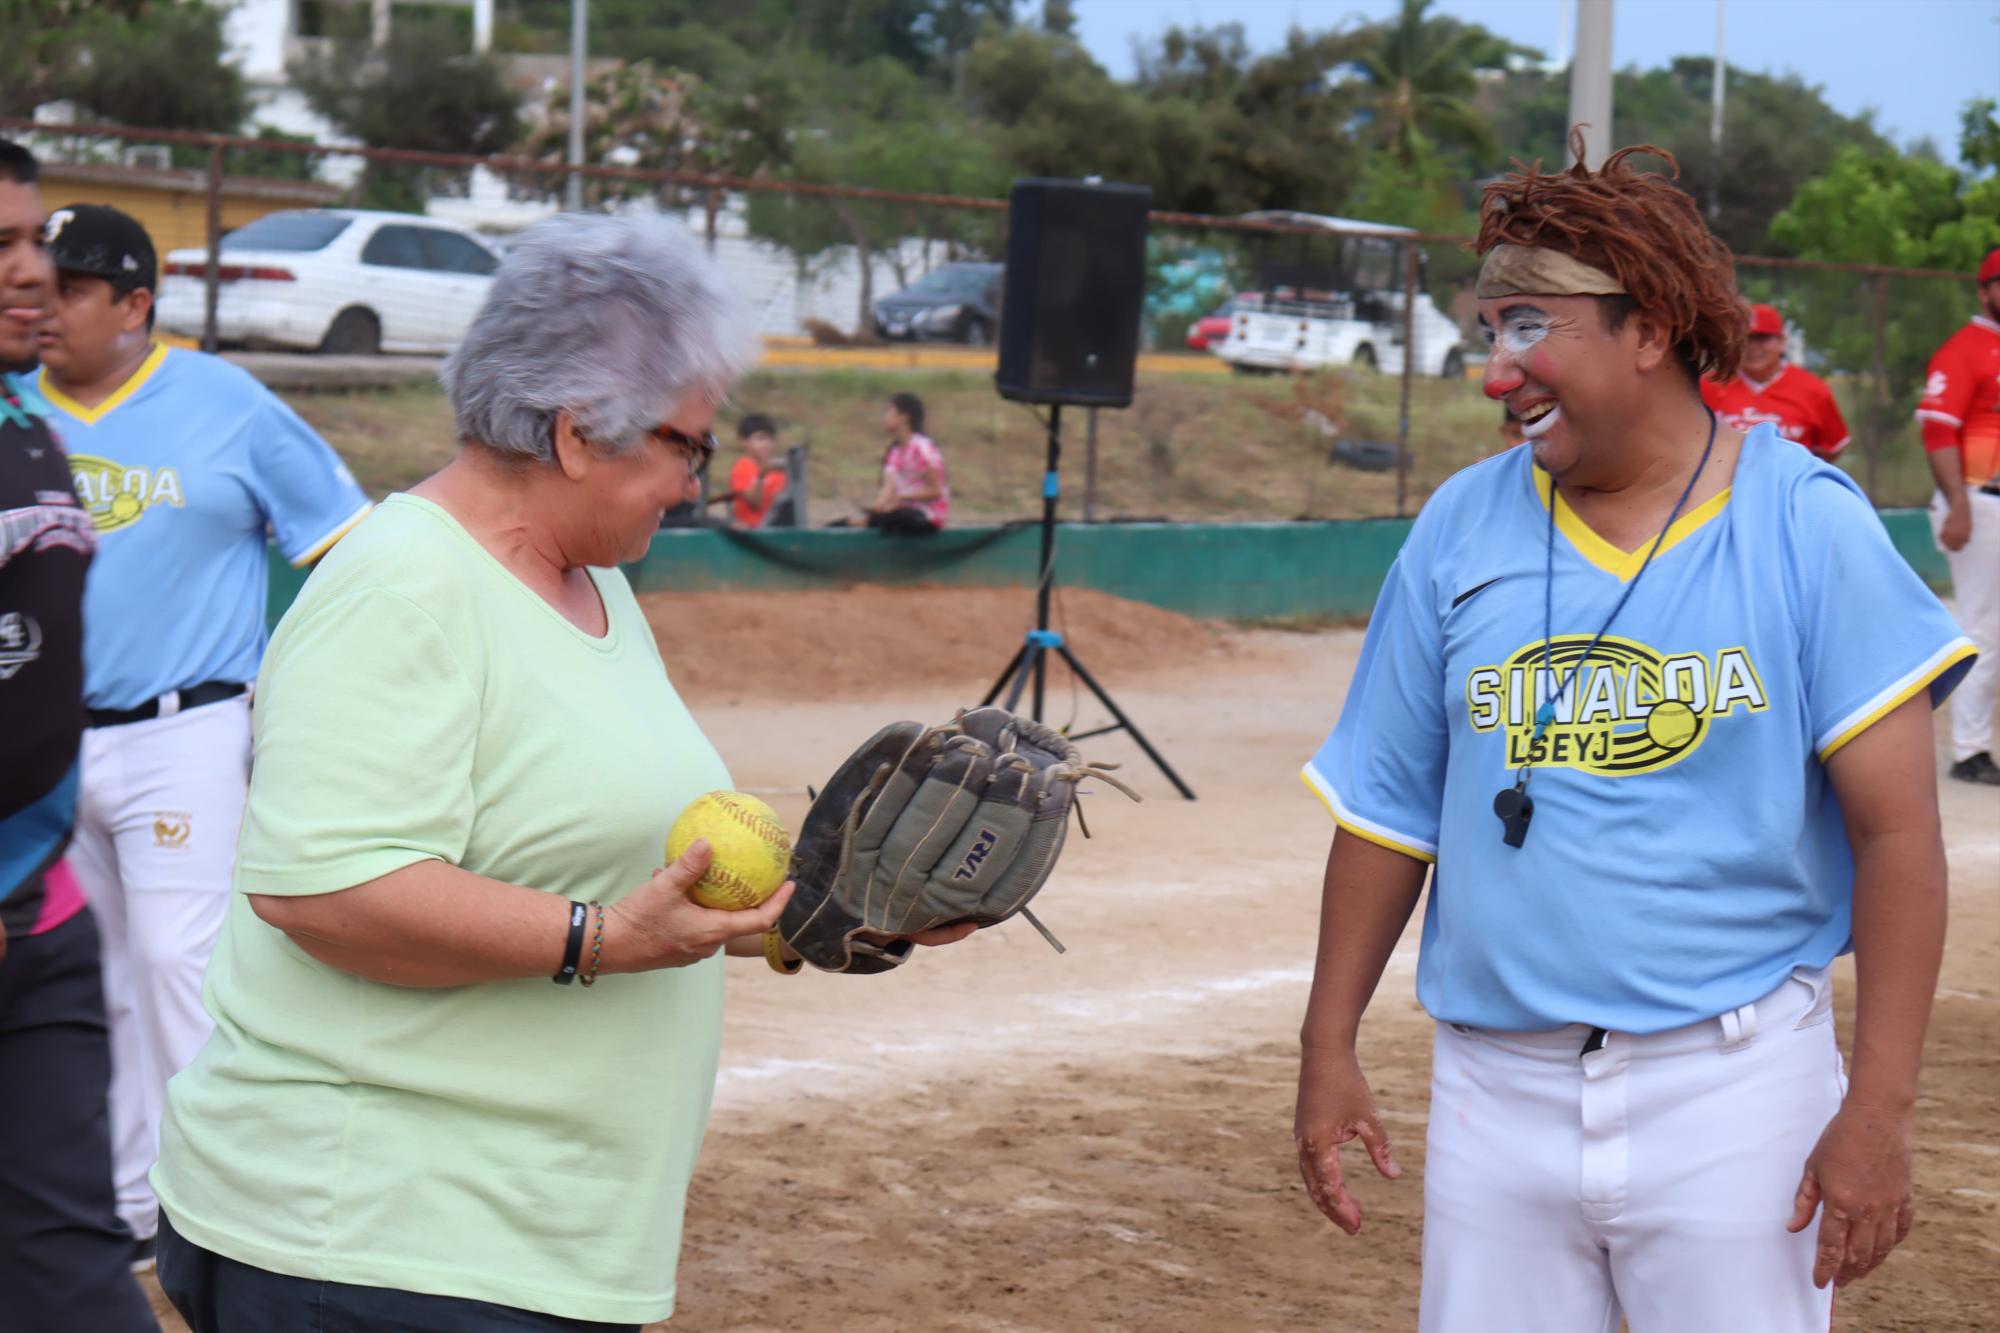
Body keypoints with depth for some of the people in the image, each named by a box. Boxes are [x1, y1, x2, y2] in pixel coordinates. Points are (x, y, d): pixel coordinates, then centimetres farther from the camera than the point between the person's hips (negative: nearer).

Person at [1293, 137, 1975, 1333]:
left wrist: (1879, 1109, -13)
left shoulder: (1805, 524, -5)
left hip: (1730, 1090, -3)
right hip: (1501, 1087, 3)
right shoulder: (1462, 528, 5)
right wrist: (1329, 1048, 8)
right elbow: (1387, 812, 10)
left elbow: (1897, 829, -7)